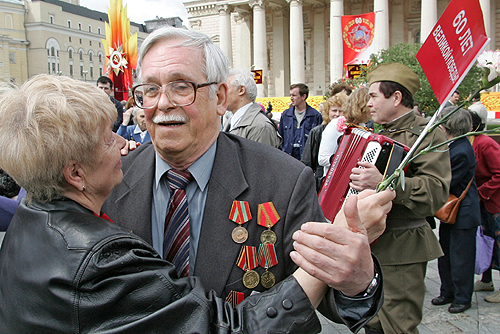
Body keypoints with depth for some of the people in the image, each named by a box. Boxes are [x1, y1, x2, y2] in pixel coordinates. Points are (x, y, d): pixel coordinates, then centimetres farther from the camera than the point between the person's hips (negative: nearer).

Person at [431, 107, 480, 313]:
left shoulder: (461, 153, -25)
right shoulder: (451, 145, 3)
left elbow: (446, 184, -23)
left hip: (463, 215, -9)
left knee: (460, 258, 4)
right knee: (445, 254, 17)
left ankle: (462, 298, 20)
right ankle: (448, 292, 32)